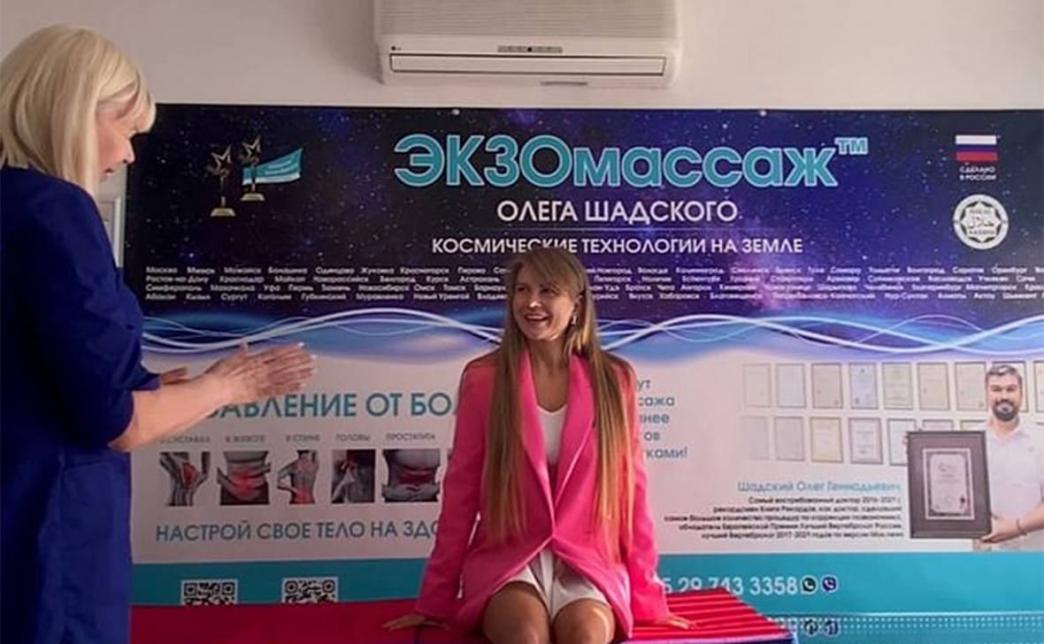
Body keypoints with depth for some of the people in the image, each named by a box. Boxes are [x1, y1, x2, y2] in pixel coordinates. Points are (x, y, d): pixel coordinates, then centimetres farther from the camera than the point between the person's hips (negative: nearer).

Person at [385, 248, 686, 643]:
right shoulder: (483, 379, -2)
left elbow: (630, 488, 6)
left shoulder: (613, 380, 1)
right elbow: (461, 489, 2)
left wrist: (646, 596, 7)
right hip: (506, 560, 0)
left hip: (589, 563, 1)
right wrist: (436, 599, 5)